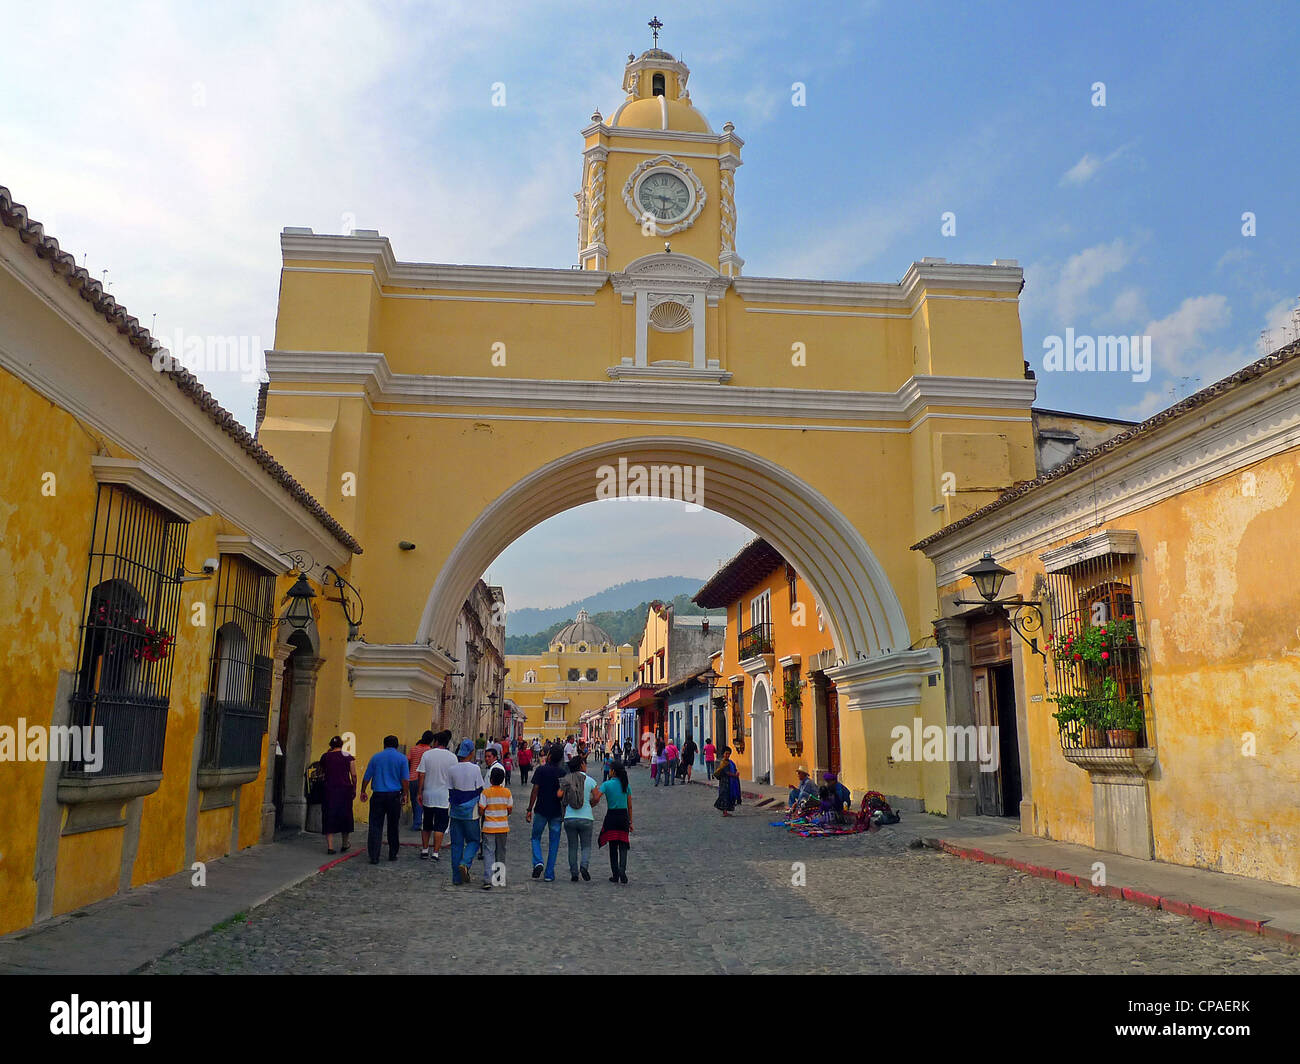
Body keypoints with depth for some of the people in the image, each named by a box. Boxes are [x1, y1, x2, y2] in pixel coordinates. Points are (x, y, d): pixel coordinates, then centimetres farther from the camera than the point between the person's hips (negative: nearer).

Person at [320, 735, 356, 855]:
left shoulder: (325, 756, 3)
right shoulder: (348, 757, -1)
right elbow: (353, 775, -3)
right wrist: (354, 789, 8)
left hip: (329, 789, 1)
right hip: (345, 789, -1)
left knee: (329, 817, 6)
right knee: (345, 815, 13)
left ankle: (330, 846, 0)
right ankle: (345, 844, 25)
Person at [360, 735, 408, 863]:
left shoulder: (375, 757, 7)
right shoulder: (402, 758, 2)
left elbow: (367, 777, 9)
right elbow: (404, 779, -2)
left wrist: (363, 792, 20)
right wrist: (404, 794, 7)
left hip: (378, 795, 0)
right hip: (394, 795, 0)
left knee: (375, 826, 2)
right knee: (393, 826, 11)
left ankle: (374, 856, -4)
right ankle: (393, 854, 16)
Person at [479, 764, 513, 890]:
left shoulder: (486, 792, -11)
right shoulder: (507, 792, -3)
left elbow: (481, 811, -10)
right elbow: (509, 810, 3)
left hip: (489, 827, -3)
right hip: (503, 827, 3)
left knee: (488, 853, -2)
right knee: (501, 853, 16)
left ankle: (488, 880, -13)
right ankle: (501, 879, 24)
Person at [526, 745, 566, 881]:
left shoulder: (541, 770, -7)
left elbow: (535, 791, -10)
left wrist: (529, 810, -5)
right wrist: (565, 813, 12)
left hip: (541, 810, -2)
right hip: (557, 812, 2)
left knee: (536, 838, 16)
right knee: (554, 843, 9)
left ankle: (537, 862, -7)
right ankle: (549, 874, 9)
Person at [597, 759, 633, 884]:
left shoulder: (607, 784, -7)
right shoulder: (626, 785, 4)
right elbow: (630, 806, 7)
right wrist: (630, 822, 13)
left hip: (611, 816, -2)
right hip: (623, 816, 2)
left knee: (613, 847, 8)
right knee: (623, 846, 8)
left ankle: (615, 875, 9)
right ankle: (622, 869, -14)